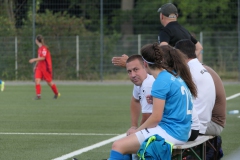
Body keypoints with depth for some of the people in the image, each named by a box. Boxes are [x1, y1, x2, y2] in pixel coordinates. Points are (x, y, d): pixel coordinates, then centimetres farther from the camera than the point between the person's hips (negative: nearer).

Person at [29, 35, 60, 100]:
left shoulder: (44, 48, -15)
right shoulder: (39, 48, 12)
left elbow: (43, 58, -23)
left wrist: (34, 60, -24)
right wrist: (35, 66, 24)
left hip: (45, 67, -8)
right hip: (39, 67, 8)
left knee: (49, 82, 3)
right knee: (37, 80, -11)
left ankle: (57, 93, 23)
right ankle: (38, 95, -15)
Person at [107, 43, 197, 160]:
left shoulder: (161, 81, -13)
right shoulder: (176, 76, 12)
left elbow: (156, 118, -14)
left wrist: (136, 131, -2)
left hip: (169, 132, -10)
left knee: (118, 146, -13)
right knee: (129, 141, 23)